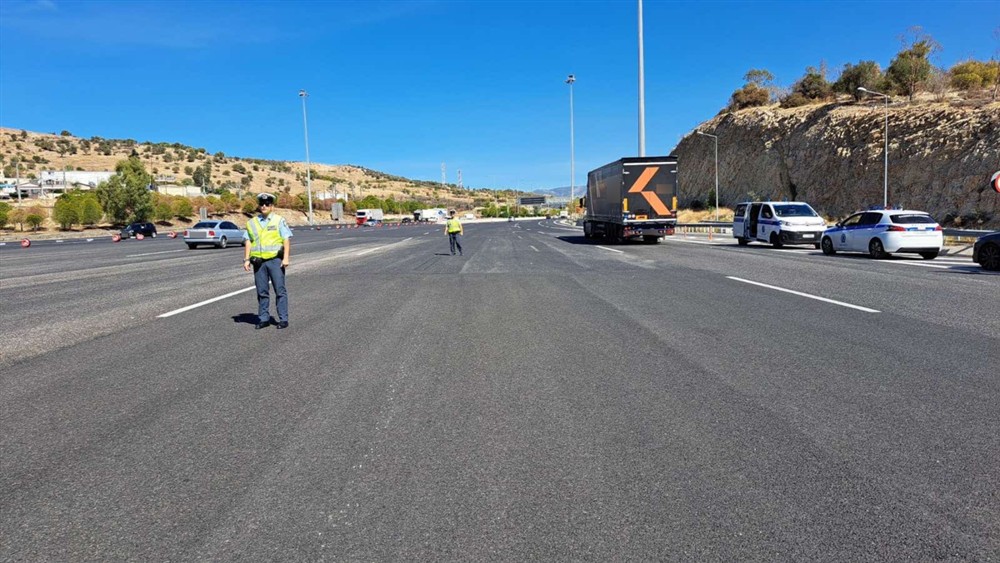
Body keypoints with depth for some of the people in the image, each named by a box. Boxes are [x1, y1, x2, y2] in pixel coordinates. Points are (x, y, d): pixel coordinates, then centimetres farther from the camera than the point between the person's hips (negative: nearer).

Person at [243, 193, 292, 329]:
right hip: (258, 261, 3)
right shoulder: (252, 222, 13)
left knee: (280, 290, -3)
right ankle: (263, 319, 16)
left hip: (275, 260, -3)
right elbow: (248, 241, 13)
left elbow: (286, 239, -2)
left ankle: (283, 319, 2)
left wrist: (286, 258, -11)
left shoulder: (279, 220, 3)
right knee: (262, 292, 7)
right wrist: (246, 259, 4)